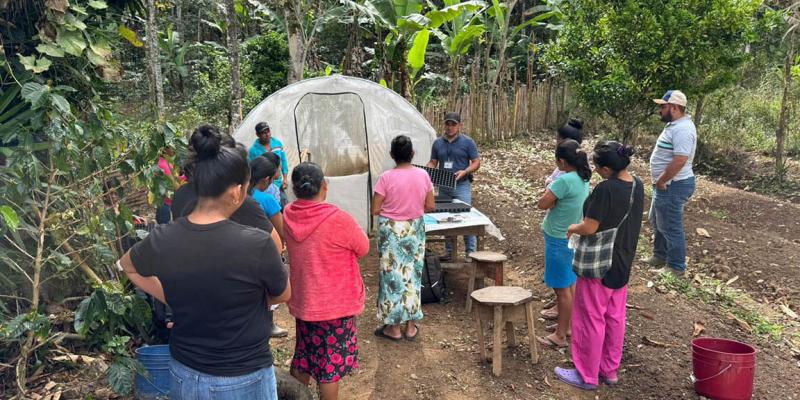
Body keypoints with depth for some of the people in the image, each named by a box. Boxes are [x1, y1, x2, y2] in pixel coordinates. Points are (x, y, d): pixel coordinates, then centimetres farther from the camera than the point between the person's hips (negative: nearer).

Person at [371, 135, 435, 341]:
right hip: (415, 230, 3)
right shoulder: (423, 175, -6)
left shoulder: (386, 177, -16)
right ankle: (411, 326, 22)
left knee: (393, 275, 8)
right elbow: (430, 207, -1)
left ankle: (394, 327, 16)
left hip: (391, 231, -3)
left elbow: (375, 210, -13)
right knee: (413, 275, 13)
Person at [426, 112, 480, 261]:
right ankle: (449, 251, 20)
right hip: (443, 186, 5)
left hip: (461, 185, -4)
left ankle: (471, 252, -2)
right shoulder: (438, 143, 10)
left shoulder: (467, 142, -1)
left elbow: (476, 162, -2)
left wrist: (465, 172, -19)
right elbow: (433, 162, 15)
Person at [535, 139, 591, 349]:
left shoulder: (565, 180, -26)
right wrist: (554, 198, -6)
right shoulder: (583, 179, 3)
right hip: (572, 237, 9)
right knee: (570, 284, 19)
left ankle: (560, 336, 12)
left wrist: (549, 190, -6)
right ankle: (568, 324, 33)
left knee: (562, 289, 1)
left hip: (559, 240, -9)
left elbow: (542, 204, -20)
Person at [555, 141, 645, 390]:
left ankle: (587, 375, 17)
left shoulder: (605, 189, -26)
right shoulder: (637, 185, 0)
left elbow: (589, 228, -23)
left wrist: (572, 228, -3)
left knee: (591, 318, 5)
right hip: (623, 263, 8)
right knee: (615, 318, 17)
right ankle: (610, 370, 30)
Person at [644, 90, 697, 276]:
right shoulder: (675, 125, 11)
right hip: (667, 184, 11)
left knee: (671, 228, 1)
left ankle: (676, 267, 14)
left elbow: (680, 160, -31)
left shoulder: (682, 129, -23)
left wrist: (660, 182, -21)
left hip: (672, 186, -11)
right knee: (657, 222, 23)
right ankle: (660, 257, 38)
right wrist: (660, 182, 14)